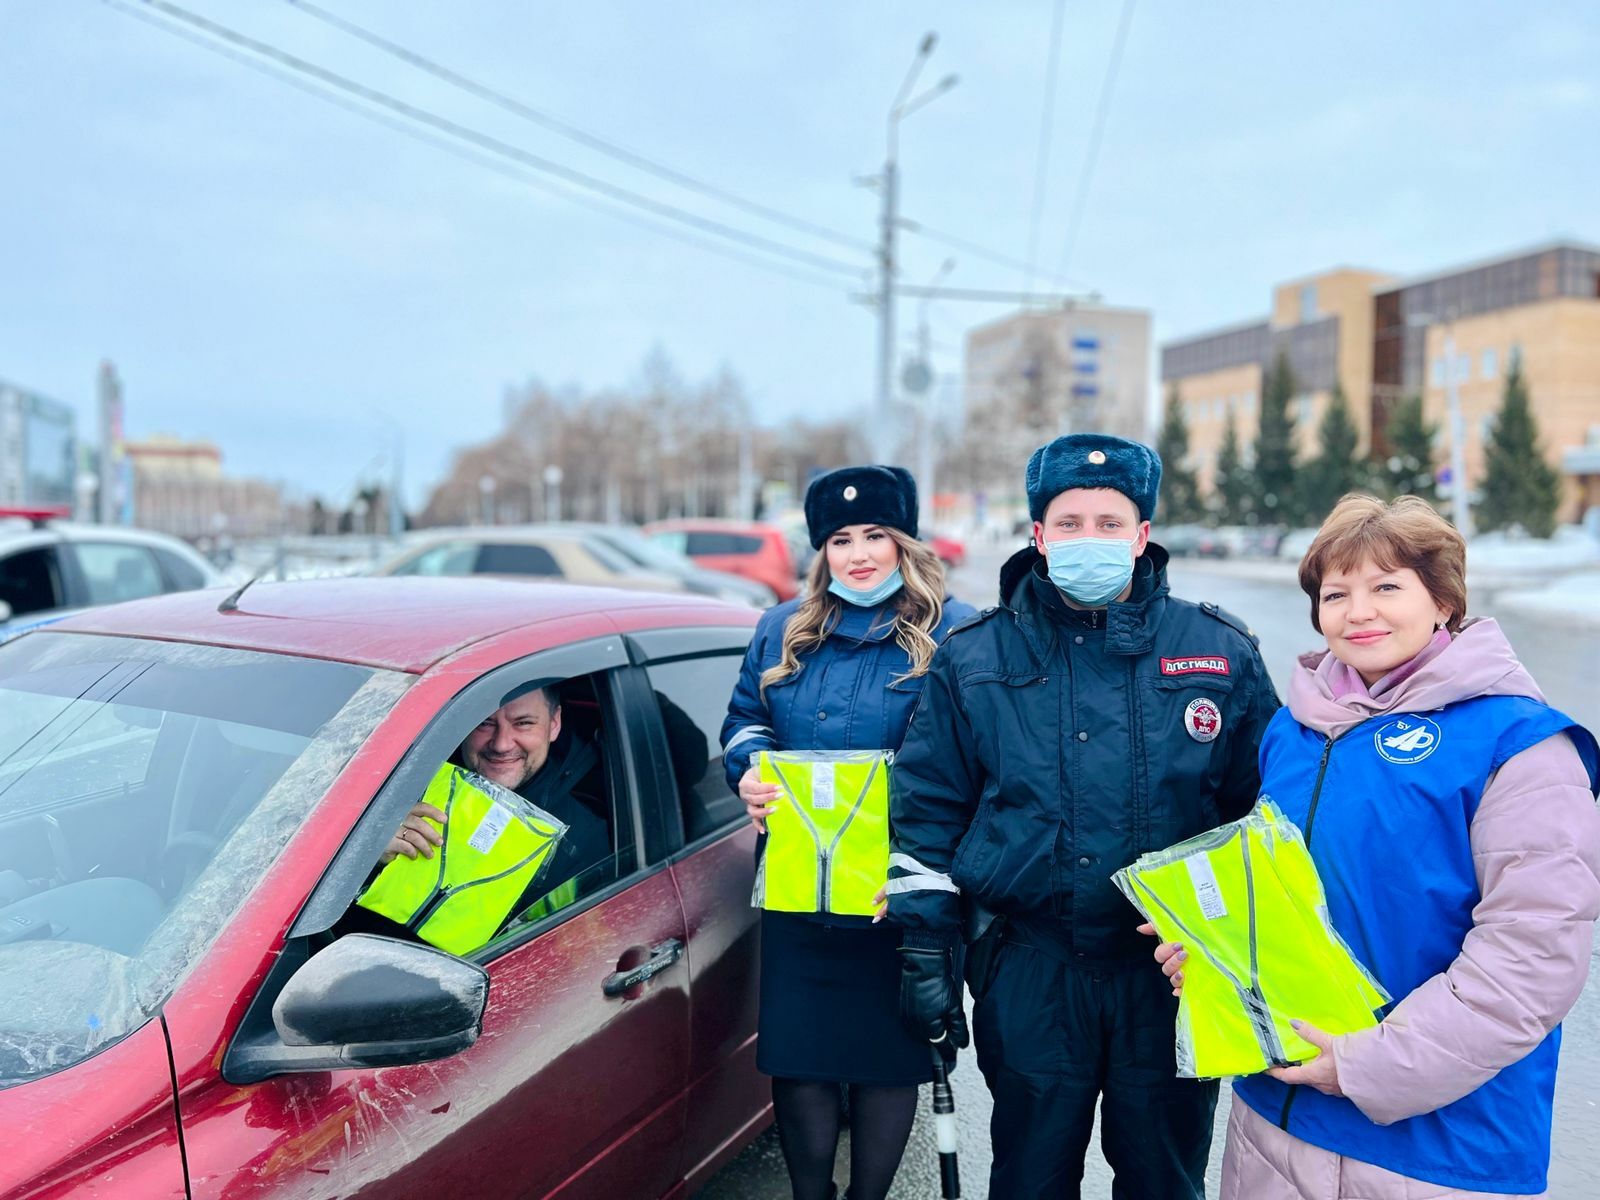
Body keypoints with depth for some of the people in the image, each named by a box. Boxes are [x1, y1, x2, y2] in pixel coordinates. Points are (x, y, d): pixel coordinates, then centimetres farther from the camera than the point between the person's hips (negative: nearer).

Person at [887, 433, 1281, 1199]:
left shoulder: (1222, 655, -1)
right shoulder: (974, 660, -2)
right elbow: (927, 813, 2)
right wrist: (925, 951, -1)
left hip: (1174, 977, 1)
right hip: (1028, 978, 0)